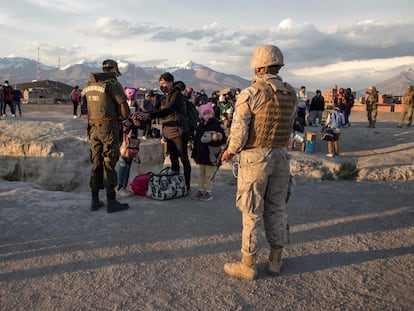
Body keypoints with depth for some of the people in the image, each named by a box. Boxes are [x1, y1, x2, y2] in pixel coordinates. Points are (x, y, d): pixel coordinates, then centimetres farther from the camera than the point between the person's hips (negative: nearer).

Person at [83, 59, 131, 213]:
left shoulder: (89, 85, 11)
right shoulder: (113, 84, -10)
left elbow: (89, 108, 14)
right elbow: (124, 108, -12)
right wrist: (125, 119, 10)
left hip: (94, 127, 6)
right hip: (109, 127, -6)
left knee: (96, 163, 12)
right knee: (109, 164, -3)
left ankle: (95, 201, 17)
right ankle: (111, 202, 2)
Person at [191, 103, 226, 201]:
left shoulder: (216, 125, -10)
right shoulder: (200, 126, 8)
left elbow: (223, 139, -10)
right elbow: (196, 140, 13)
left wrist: (213, 140, -24)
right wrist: (194, 153, 12)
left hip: (210, 154, -6)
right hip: (201, 153, 6)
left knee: (209, 174, 2)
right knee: (201, 173, 16)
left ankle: (208, 192, 14)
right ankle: (201, 190, 27)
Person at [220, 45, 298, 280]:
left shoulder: (251, 93, -14)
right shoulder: (291, 95, 4)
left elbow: (239, 129, -14)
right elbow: (289, 128, 9)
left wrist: (231, 151, 3)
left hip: (255, 157, -6)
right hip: (281, 155, 6)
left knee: (252, 211, 2)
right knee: (277, 208, 15)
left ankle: (248, 265, 13)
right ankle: (276, 260, 27)